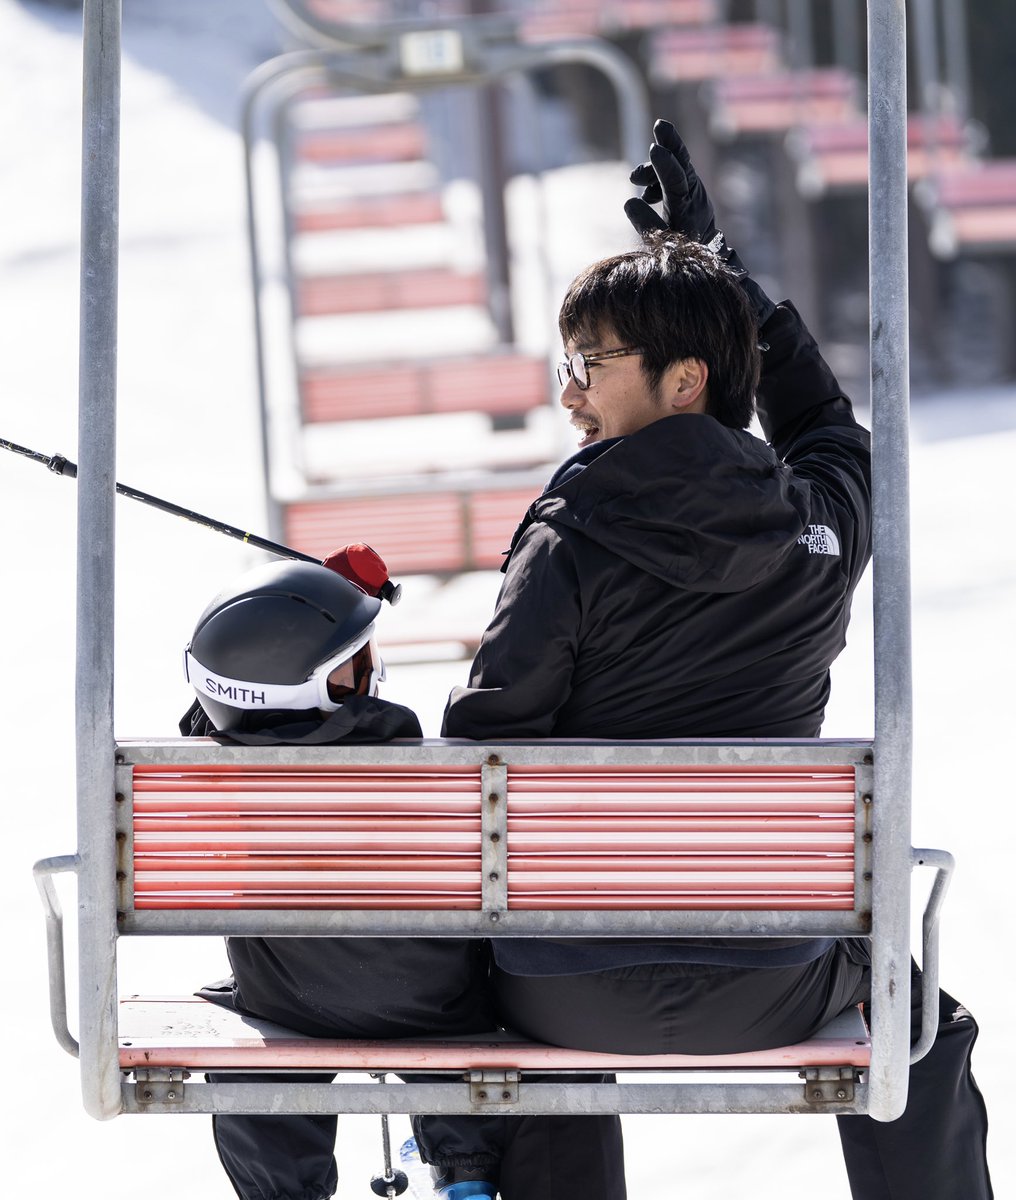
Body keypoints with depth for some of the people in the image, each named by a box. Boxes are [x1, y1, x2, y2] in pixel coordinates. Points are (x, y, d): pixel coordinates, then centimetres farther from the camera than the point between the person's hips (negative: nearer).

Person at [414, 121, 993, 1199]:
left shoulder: (571, 543, -9)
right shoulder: (828, 519, 0)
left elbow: (484, 755, -7)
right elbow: (815, 408, 25)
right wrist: (708, 253, 30)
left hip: (566, 997, -1)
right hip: (762, 993, 1)